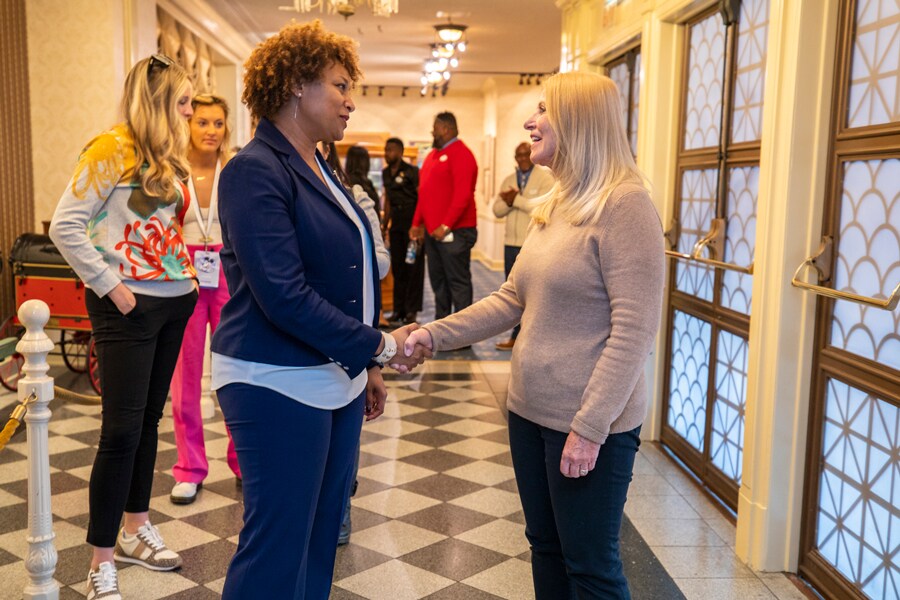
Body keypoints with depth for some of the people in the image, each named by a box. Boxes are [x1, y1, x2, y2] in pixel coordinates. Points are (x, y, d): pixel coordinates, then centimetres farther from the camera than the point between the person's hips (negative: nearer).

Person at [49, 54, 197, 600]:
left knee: (148, 421, 15)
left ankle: (135, 531, 29)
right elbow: (65, 227, -15)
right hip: (129, 307, -8)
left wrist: (186, 272, 6)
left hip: (174, 302, 8)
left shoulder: (169, 159, 12)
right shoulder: (113, 150, -11)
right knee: (122, 431, -5)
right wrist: (111, 287, -15)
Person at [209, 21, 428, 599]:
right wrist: (380, 346, -17)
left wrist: (366, 367, 16)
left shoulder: (320, 170, 12)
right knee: (278, 549, 2)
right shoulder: (255, 171, -14)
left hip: (337, 380, 8)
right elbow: (284, 296, -22)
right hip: (278, 384, -8)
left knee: (322, 536, 16)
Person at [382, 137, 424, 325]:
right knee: (397, 268, 7)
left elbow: (422, 198, -10)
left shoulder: (412, 172, -7)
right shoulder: (386, 173, 14)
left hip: (413, 223, -6)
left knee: (414, 268, -4)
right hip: (396, 224, 7)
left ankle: (411, 311, 0)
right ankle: (399, 310, 13)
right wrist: (385, 225, 16)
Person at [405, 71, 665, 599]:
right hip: (530, 412, 8)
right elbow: (513, 299, 13)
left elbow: (635, 330, -20)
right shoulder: (554, 206, 10)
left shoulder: (624, 203, -16)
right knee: (545, 548, 19)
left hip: (590, 424, -8)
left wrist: (590, 428, -21)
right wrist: (436, 333, 4)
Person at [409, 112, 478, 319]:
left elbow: (463, 195, -19)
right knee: (438, 279, 13)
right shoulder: (433, 155, 18)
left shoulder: (460, 154, -10)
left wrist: (446, 225, -22)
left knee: (458, 281, -4)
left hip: (454, 231, -9)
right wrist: (417, 223, 14)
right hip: (432, 231, 9)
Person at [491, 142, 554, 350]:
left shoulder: (545, 178, -4)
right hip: (512, 243, 6)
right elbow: (497, 210, 8)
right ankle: (516, 335, 18)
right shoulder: (509, 180, 16)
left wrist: (516, 199, -11)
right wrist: (508, 201, -12)